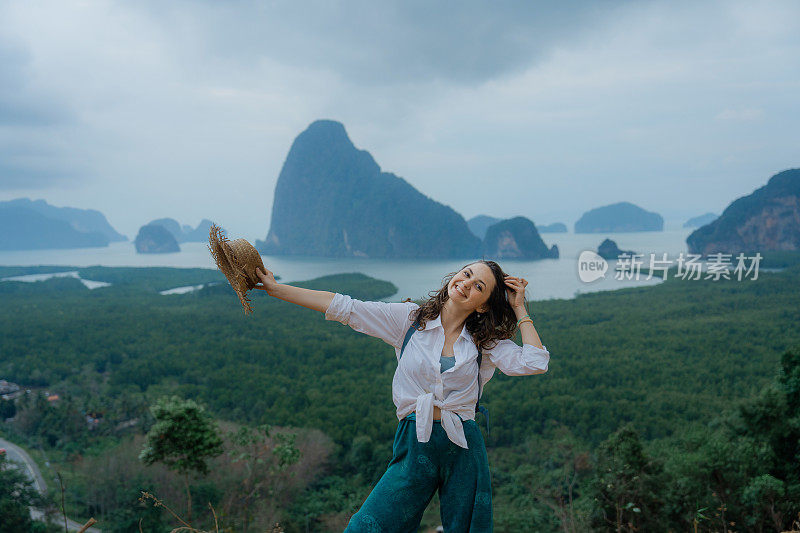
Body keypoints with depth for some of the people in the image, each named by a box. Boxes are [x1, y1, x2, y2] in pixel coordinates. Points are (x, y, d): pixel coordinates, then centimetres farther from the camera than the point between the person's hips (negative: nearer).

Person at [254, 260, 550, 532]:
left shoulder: (486, 343, 6)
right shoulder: (409, 319, 3)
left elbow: (534, 363, -8)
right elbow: (343, 307, 1)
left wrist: (519, 310, -1)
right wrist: (275, 288, -1)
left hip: (464, 450, 1)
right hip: (415, 447, -1)